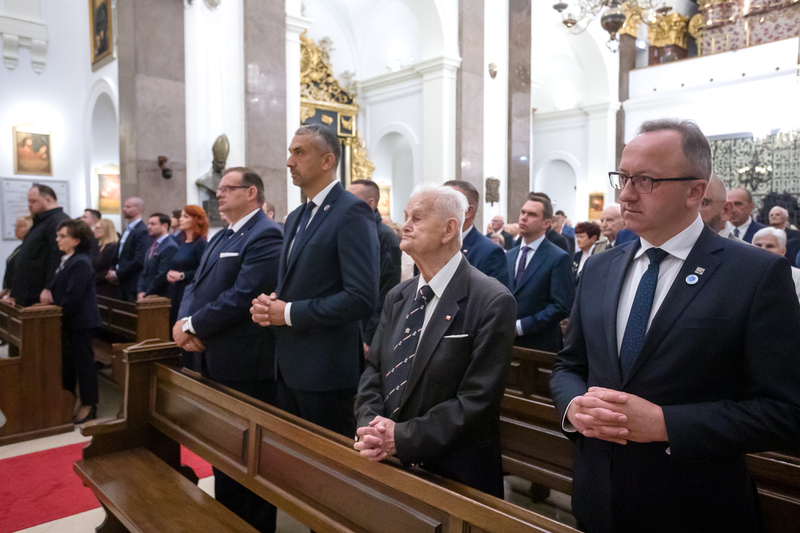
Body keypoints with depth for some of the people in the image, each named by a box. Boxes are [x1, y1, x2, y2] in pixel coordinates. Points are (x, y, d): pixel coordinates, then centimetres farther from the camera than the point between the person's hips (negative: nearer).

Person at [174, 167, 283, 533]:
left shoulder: (265, 236, -14)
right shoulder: (220, 238, 17)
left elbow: (242, 296, -23)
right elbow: (196, 285, 12)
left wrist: (194, 325, -15)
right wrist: (184, 321, -7)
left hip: (245, 366, -9)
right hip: (213, 361, 9)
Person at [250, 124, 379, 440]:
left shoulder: (352, 212, -14)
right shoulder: (296, 217, 14)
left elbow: (362, 299, -23)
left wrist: (289, 313, -17)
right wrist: (268, 306, -1)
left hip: (326, 374, -8)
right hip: (289, 367, 8)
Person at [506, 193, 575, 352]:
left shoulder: (559, 259, -9)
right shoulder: (508, 256, 11)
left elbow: (562, 307, -15)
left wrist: (520, 327, -18)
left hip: (540, 345, -5)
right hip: (507, 341, 5)